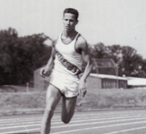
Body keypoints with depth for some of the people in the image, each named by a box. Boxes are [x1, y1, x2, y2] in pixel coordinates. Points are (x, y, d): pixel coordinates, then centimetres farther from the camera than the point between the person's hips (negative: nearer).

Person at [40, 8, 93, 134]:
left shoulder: (80, 42, -10)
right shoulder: (57, 39, 5)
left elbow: (89, 64, -8)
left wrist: (83, 81, -23)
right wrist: (48, 67, -1)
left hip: (71, 82, -3)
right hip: (56, 79, 3)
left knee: (65, 120, 7)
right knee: (48, 111, -19)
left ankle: (71, 104, 43)